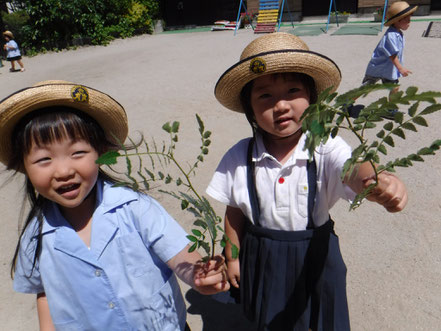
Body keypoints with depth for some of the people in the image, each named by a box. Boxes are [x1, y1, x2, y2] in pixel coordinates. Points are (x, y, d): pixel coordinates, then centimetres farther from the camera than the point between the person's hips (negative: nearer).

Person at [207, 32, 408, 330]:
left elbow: (355, 171, -40)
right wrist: (232, 258, 5)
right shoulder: (240, 157, -15)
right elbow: (234, 213, -4)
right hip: (261, 260, 2)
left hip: (315, 258, -1)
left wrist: (379, 183, -63)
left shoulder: (326, 148, -20)